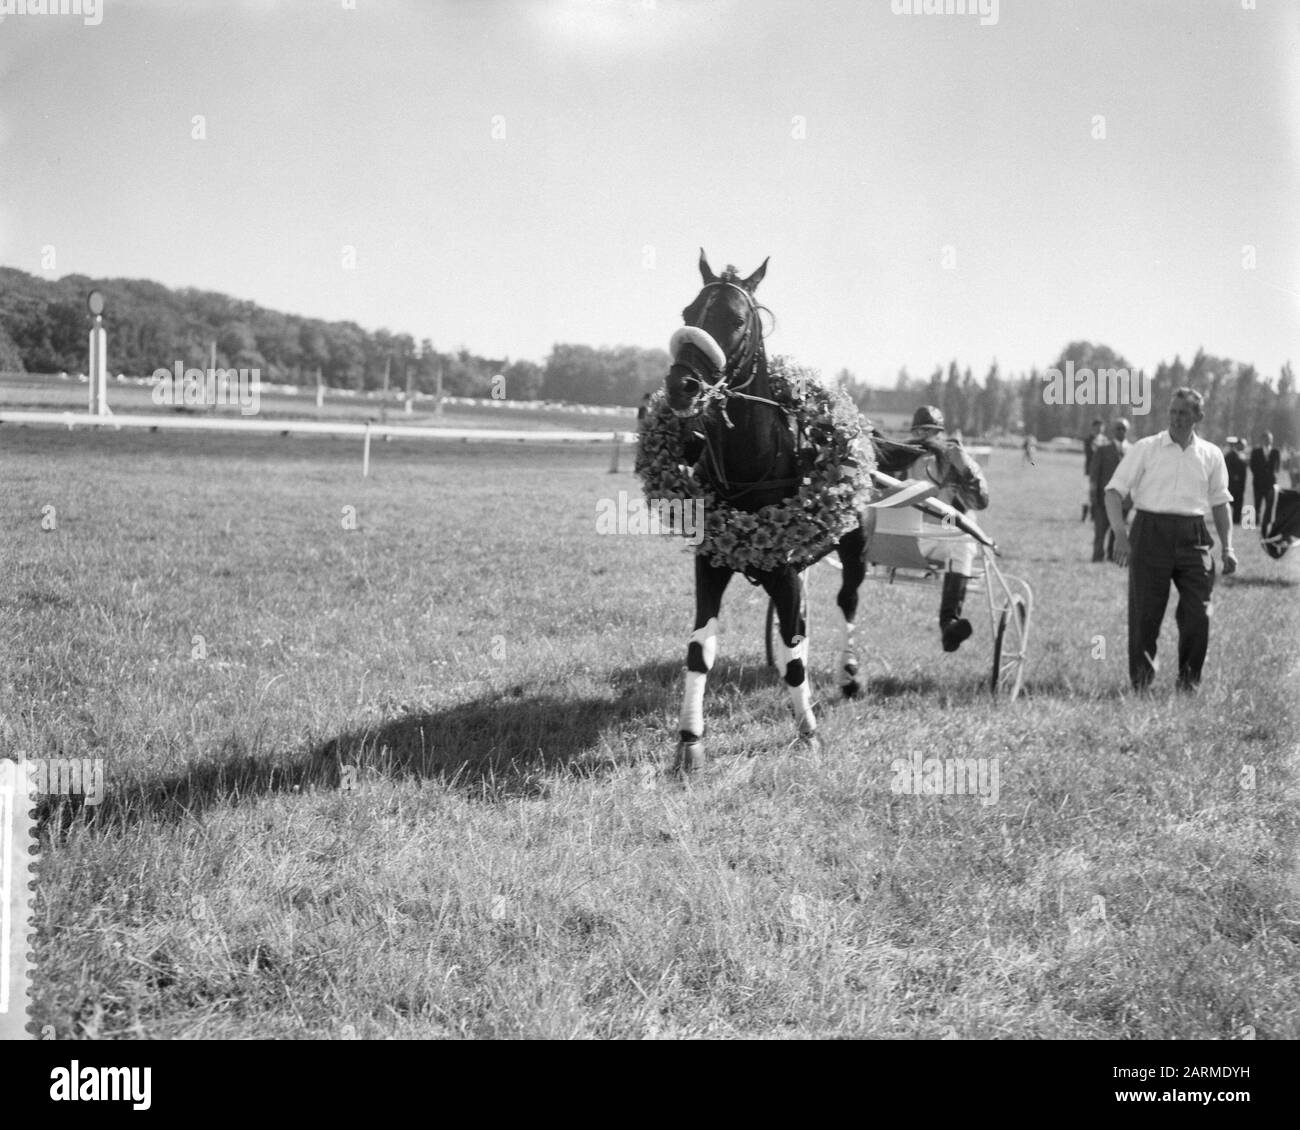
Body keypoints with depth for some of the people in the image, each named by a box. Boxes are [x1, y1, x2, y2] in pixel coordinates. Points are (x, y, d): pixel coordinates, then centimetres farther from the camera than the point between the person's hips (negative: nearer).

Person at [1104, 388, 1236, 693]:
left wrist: (1227, 547, 8)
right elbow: (1114, 491, -1)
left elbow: (1220, 503, 17)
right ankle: (1140, 679, 11)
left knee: (1197, 613, -5)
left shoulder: (1211, 455, 11)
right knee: (1145, 611, -2)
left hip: (1192, 537, 2)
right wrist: (1120, 534, -14)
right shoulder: (1146, 448, 2)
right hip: (1151, 532, -2)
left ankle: (1189, 680, 10)